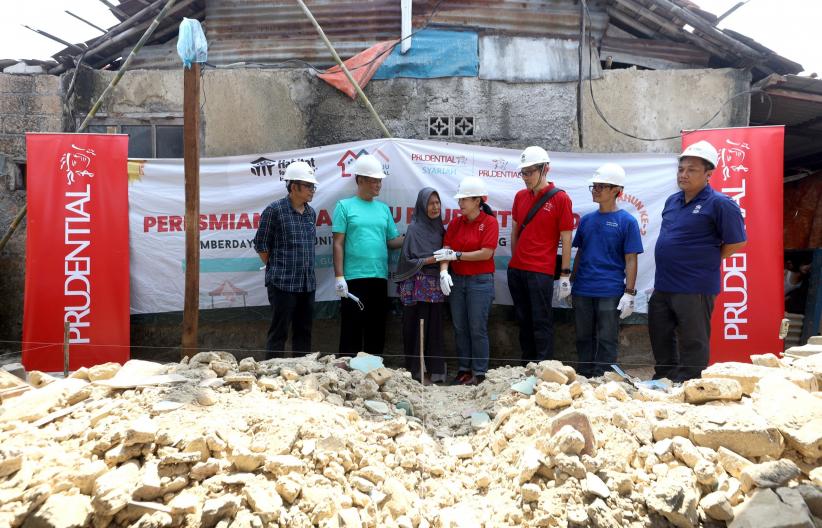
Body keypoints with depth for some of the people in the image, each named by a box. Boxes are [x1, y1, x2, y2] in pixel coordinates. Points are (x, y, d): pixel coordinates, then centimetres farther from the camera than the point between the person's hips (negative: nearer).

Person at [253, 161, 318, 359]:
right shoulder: (275, 210, -8)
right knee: (279, 332, 0)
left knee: (304, 331, 11)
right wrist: (275, 268, 3)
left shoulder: (311, 212, 11)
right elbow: (261, 244, -3)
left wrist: (307, 271, 14)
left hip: (307, 283, 6)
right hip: (282, 283, -6)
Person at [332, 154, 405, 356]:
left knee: (376, 330, 11)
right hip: (354, 278, -5)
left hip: (380, 278, 5)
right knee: (351, 331, -1)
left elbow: (392, 241, 13)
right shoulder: (345, 206, 1)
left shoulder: (384, 208, 14)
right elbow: (338, 244, -4)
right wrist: (339, 276, -10)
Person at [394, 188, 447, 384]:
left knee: (434, 328, 7)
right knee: (418, 329, -3)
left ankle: (434, 370, 15)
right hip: (419, 285, -6)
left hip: (436, 286, 6)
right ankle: (417, 371, 6)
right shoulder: (414, 228, -4)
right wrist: (431, 260, -18)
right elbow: (407, 260, -9)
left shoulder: (439, 228, 14)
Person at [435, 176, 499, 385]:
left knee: (477, 328, -1)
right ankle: (464, 368, 21)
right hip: (456, 280, 5)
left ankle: (479, 372, 11)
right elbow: (446, 250, 2)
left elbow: (486, 253, -15)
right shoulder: (455, 223, 9)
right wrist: (444, 271, -16)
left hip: (480, 281, -5)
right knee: (459, 327, 9)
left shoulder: (489, 222, -6)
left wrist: (456, 255, -13)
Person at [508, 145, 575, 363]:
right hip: (516, 270, 6)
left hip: (541, 272, -5)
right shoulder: (520, 196, 10)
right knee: (523, 320, 13)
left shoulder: (560, 198, -4)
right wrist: (514, 260, 14)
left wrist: (565, 274, -8)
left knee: (541, 323, -1)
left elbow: (566, 239, -5)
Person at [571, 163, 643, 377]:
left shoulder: (627, 221, -4)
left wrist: (629, 293, -11)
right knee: (584, 338, 13)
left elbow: (630, 260, -6)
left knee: (606, 341, 3)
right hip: (582, 290, 5)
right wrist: (570, 282, 14)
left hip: (610, 292, -5)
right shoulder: (587, 219, 10)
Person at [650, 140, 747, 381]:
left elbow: (736, 243, -10)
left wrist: (707, 262, -1)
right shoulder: (672, 201, 11)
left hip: (695, 289, -8)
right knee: (660, 339, 17)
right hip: (662, 286, 8)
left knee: (692, 344, 3)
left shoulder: (720, 204, -11)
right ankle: (663, 380, 32)